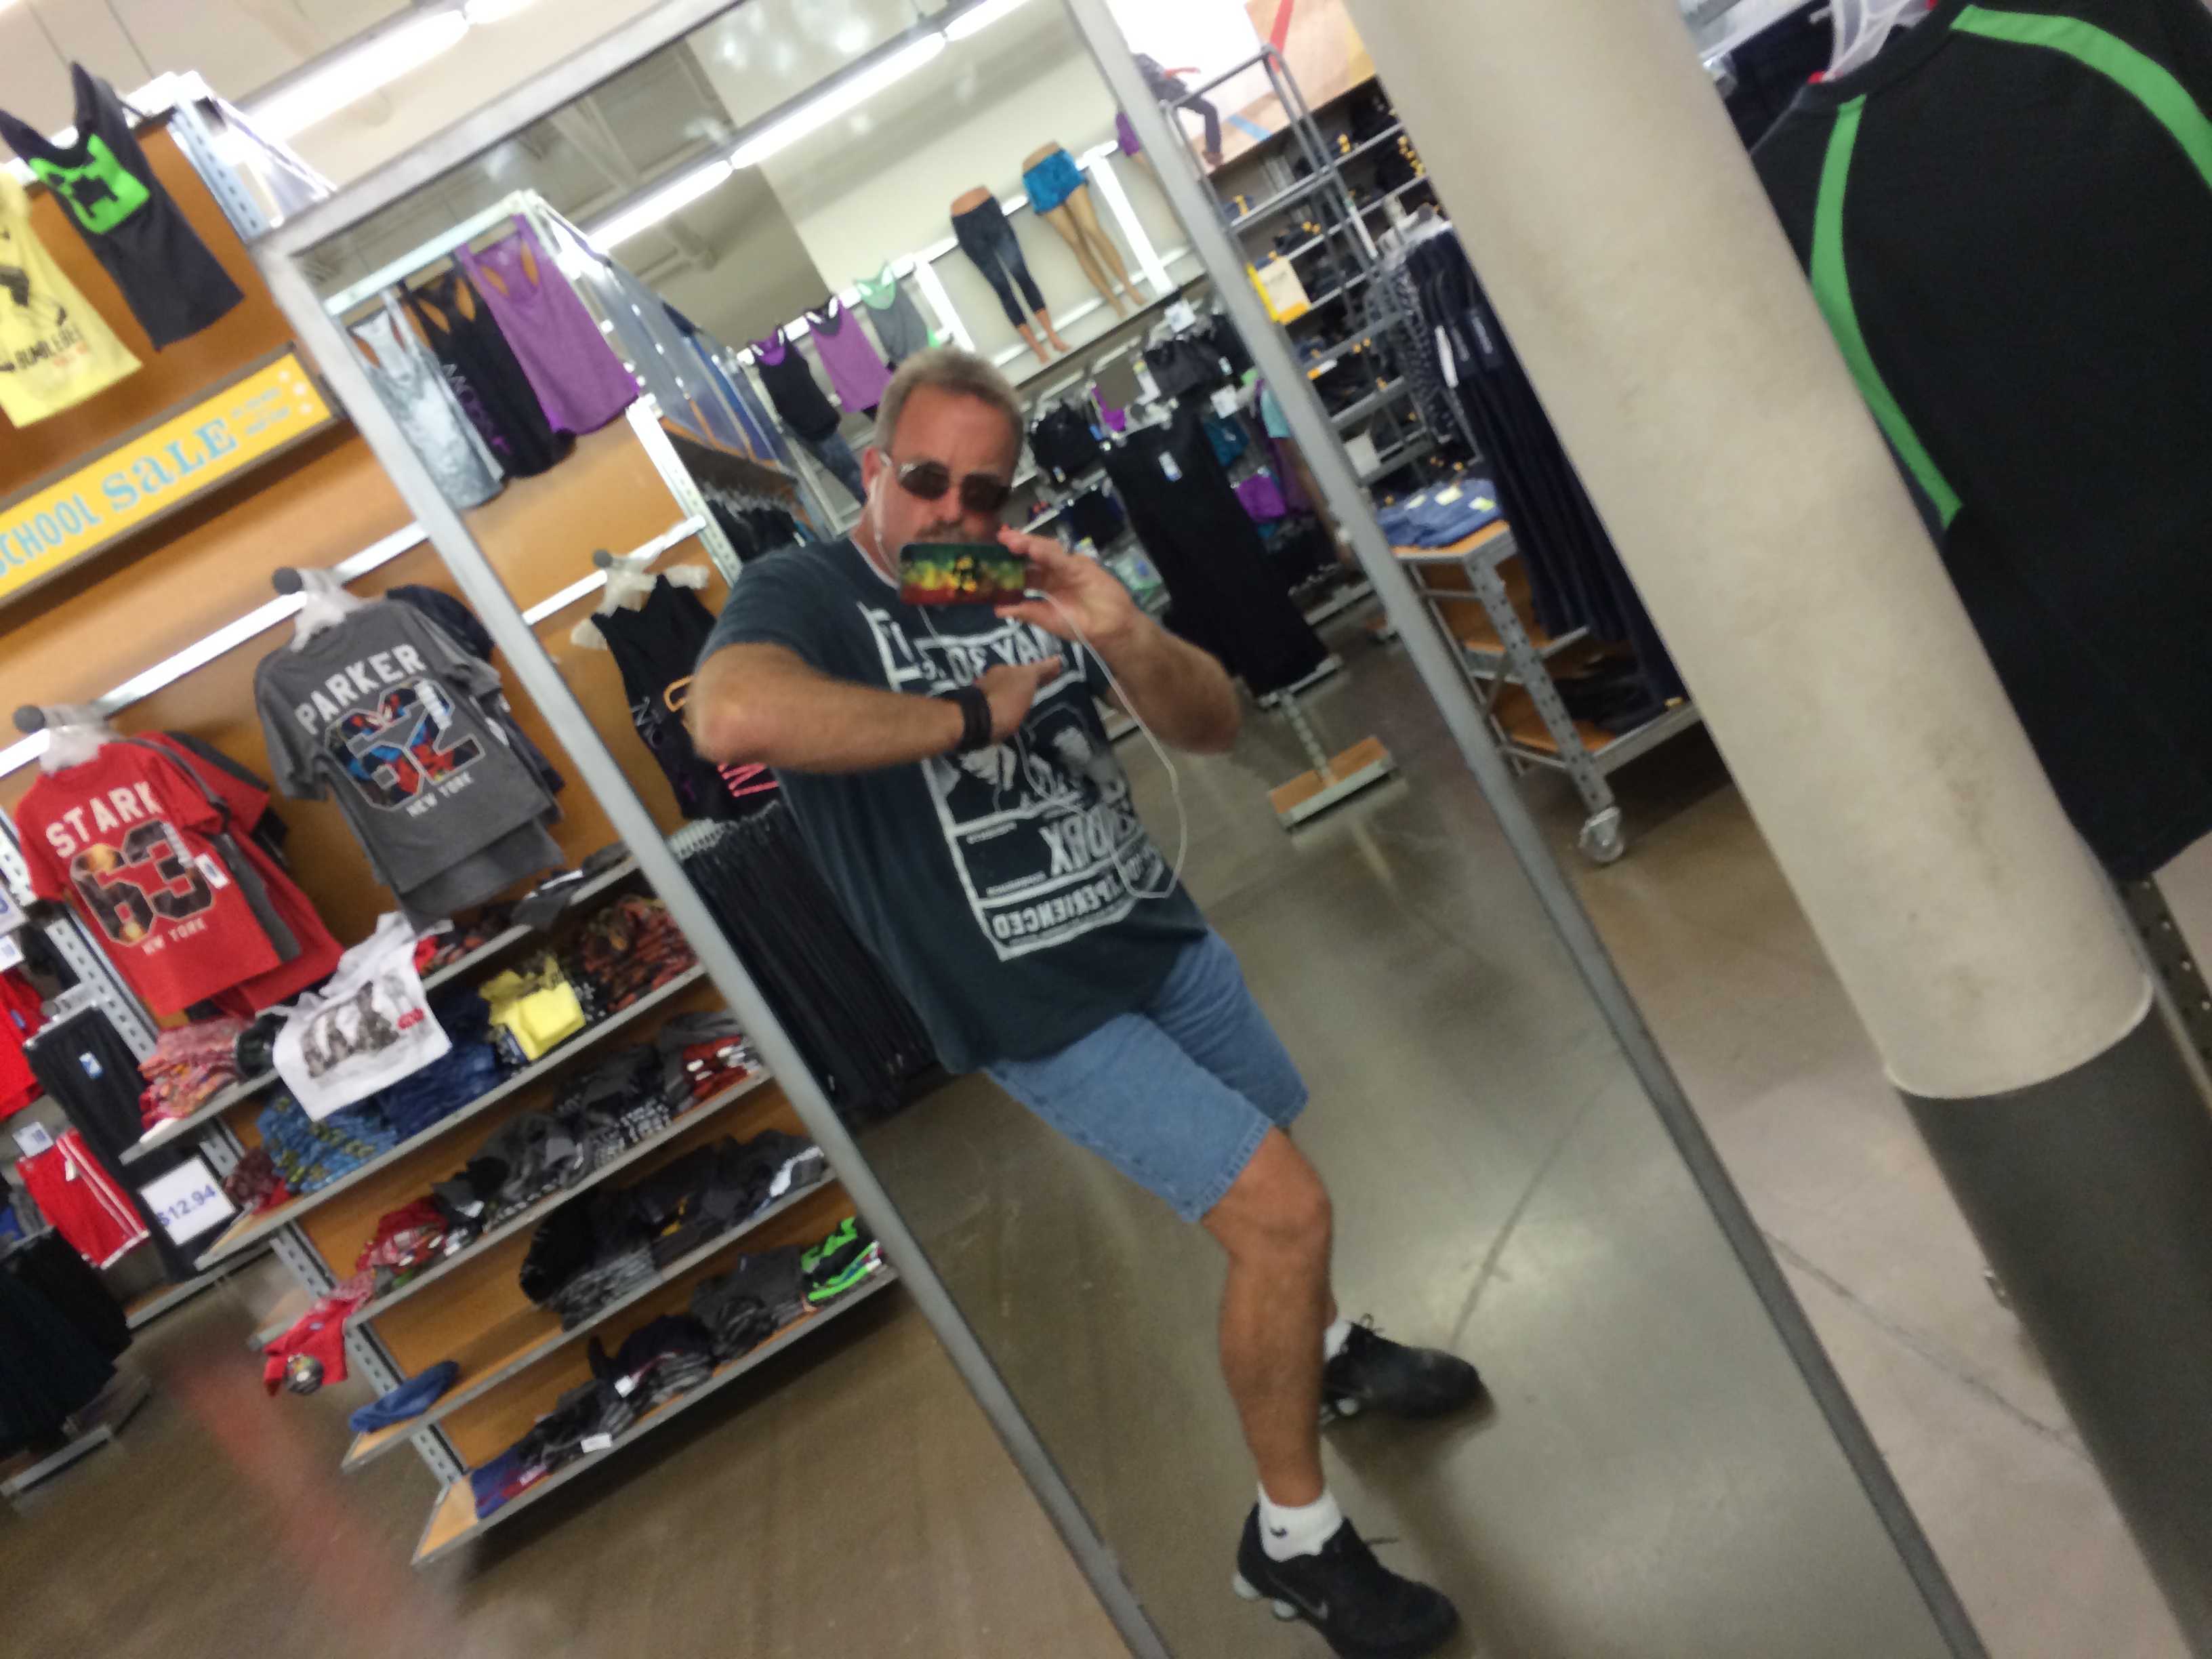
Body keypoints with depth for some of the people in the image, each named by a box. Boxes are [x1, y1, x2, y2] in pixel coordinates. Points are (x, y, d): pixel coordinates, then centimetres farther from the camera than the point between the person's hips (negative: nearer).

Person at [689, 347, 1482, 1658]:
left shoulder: (1029, 581, 4)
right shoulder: (805, 596, -12)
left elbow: (1215, 727, 1)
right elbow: (730, 718, -37)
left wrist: (1126, 638, -21)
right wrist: (973, 715, -26)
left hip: (1165, 935, 6)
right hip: (1045, 1008, -6)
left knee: (1267, 1178, 21)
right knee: (1282, 1208, -9)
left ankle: (1326, 1346, 54)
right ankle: (1293, 1536, 14)